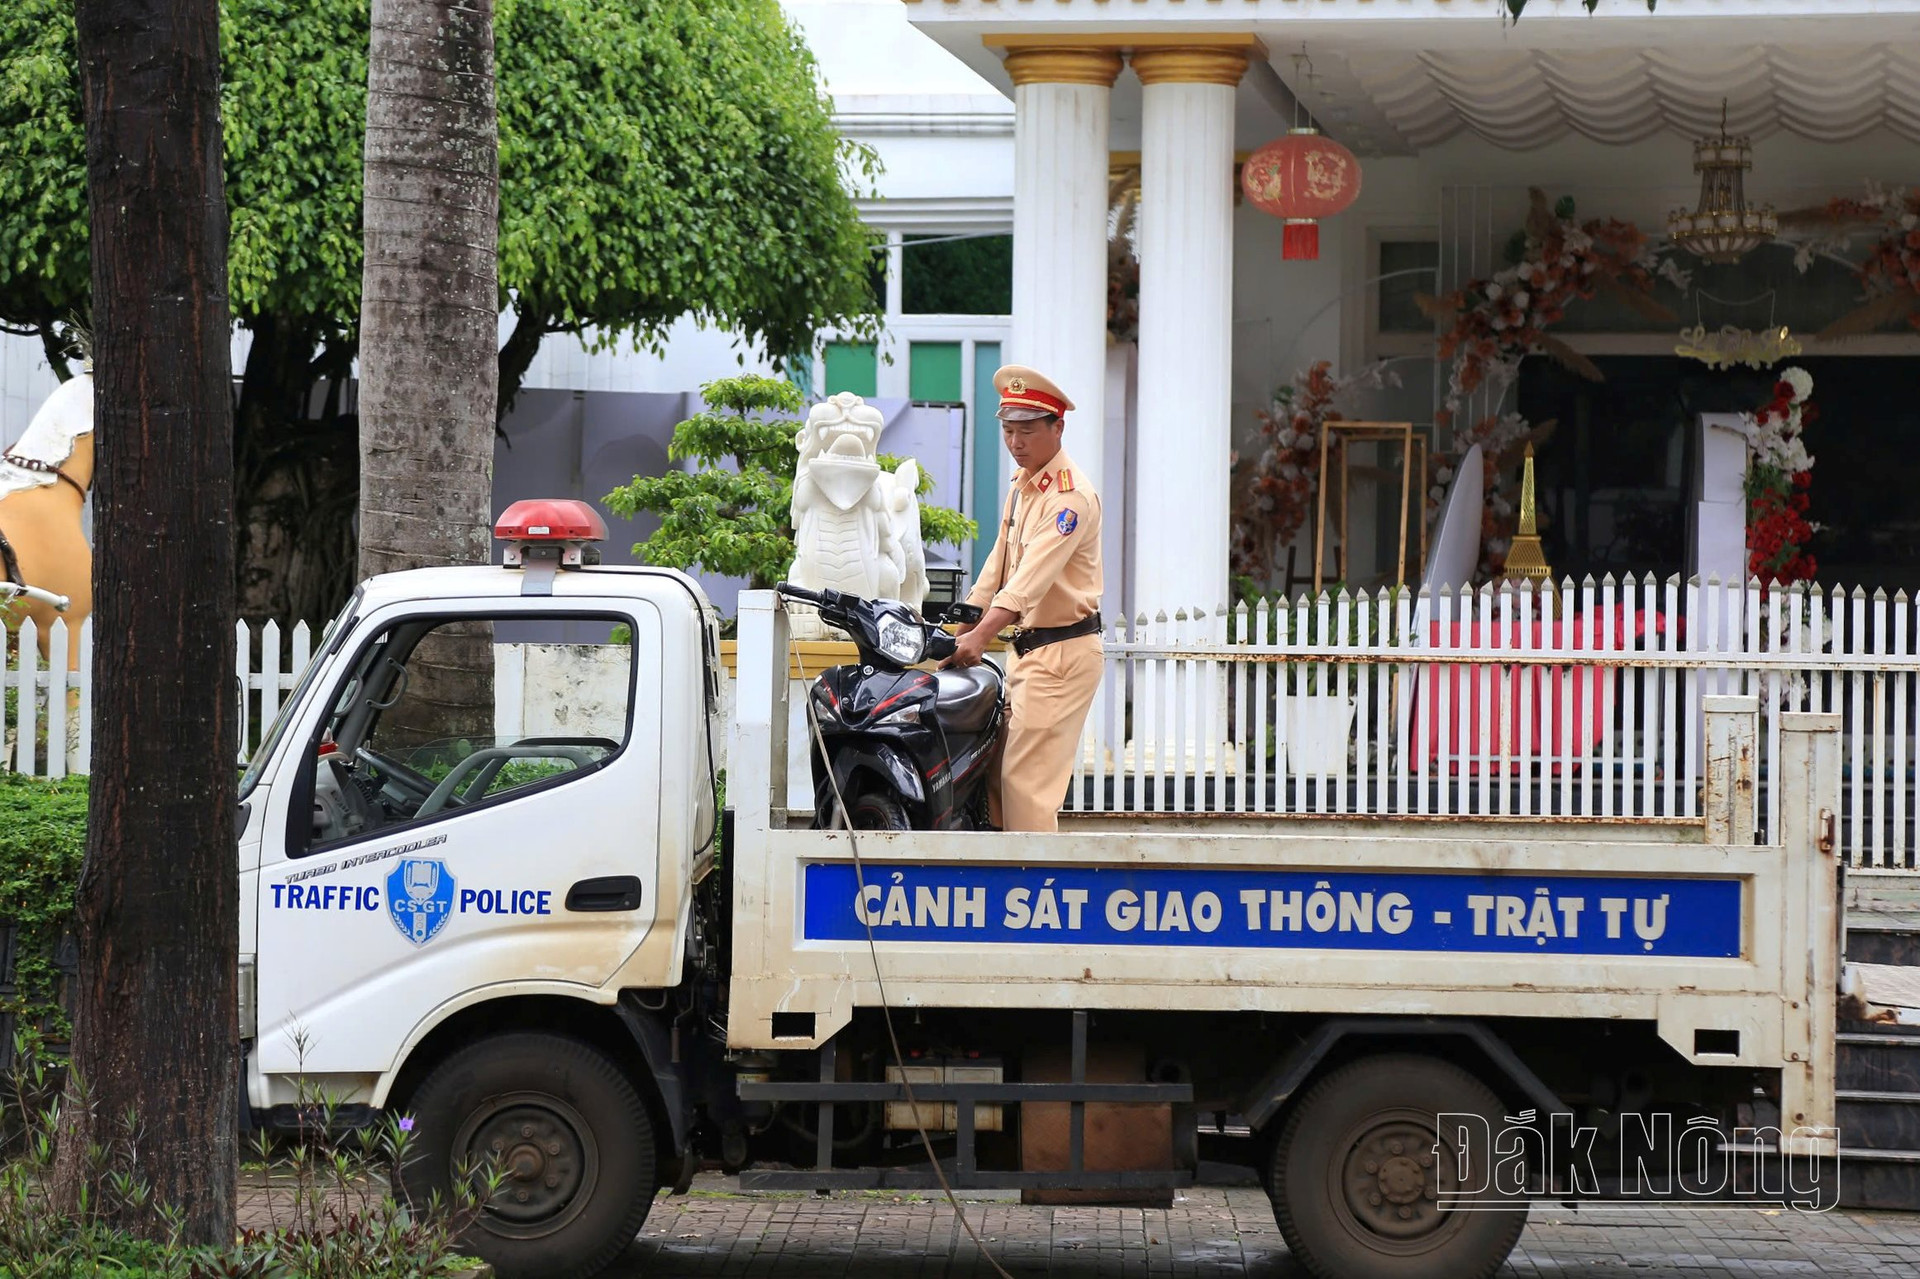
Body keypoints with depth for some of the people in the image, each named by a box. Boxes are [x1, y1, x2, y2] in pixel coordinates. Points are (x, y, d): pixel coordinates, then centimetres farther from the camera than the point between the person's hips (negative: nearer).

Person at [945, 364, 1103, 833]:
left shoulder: (1072, 496, -16)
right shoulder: (1021, 486, 15)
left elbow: (1033, 576, -27)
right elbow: (999, 566, 19)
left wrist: (980, 636, -37)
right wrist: (956, 627, 10)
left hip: (1063, 652, -10)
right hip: (1029, 649, 10)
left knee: (1026, 777, -15)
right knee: (994, 768, 8)